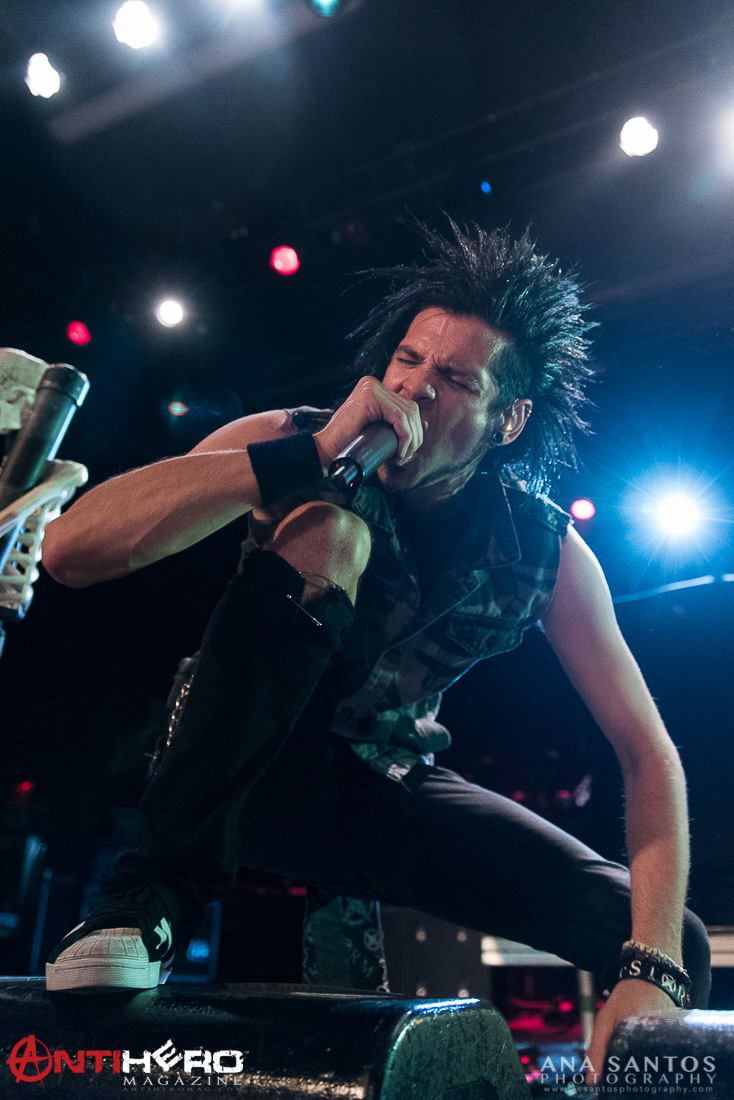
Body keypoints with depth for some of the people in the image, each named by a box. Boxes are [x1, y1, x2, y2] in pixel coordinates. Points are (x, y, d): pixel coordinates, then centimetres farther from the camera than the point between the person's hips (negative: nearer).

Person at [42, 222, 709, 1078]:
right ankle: (153, 897, -19)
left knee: (678, 949, -12)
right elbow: (70, 549, -30)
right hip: (235, 774, -1)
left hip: (385, 793, 2)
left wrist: (654, 970, -23)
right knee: (326, 532, -32)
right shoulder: (293, 446, -17)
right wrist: (312, 457, -38)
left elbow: (648, 755, -10)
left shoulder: (547, 553, -12)